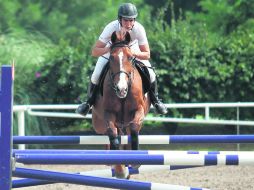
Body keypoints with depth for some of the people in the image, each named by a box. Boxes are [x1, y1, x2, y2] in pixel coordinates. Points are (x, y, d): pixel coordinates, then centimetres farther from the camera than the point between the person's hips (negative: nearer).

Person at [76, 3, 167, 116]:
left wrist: (133, 53, -48)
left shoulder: (139, 29, -36)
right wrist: (109, 49, -56)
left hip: (133, 51, 1)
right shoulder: (111, 28, -39)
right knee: (96, 76, -16)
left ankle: (154, 100, 19)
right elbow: (94, 52, -37)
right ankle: (89, 102, 13)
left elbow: (147, 55, -28)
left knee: (150, 75, -11)